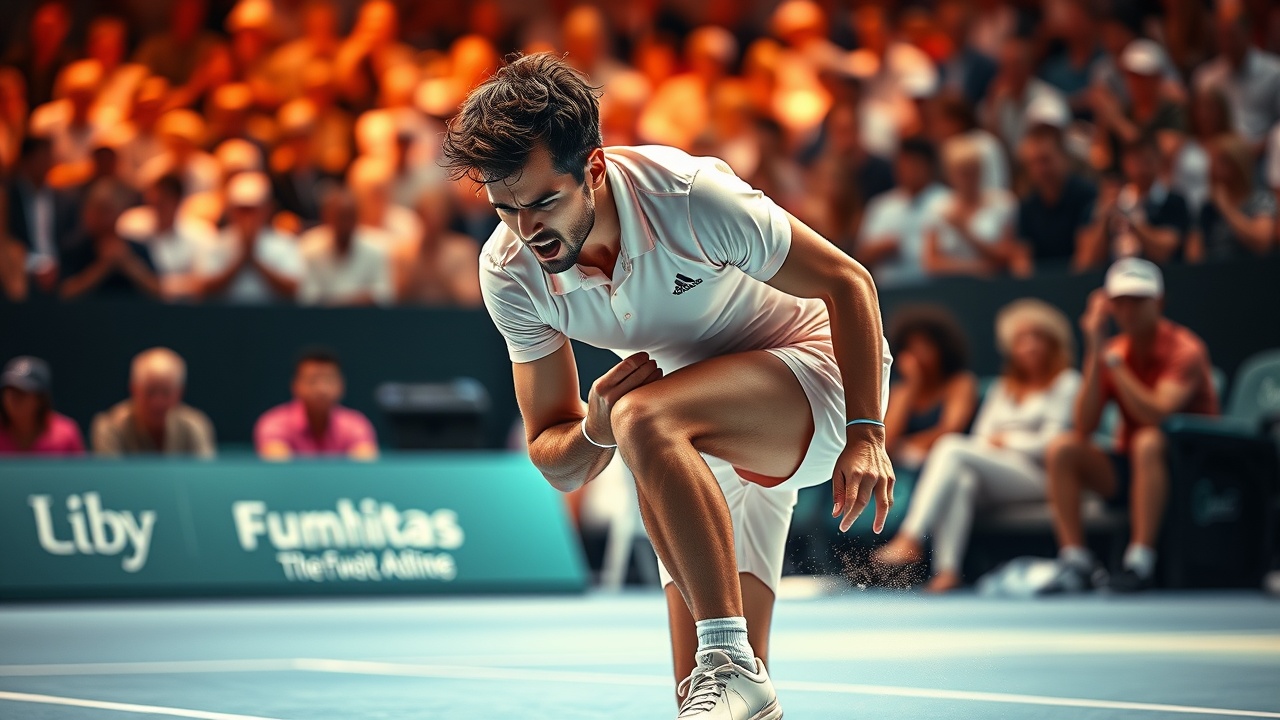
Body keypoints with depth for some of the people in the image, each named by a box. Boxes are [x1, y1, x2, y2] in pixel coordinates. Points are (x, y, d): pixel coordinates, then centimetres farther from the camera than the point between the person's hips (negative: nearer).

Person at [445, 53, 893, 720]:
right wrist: (596, 429, -30)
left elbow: (847, 282, -17)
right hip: (702, 451, 6)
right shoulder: (510, 272, -13)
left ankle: (733, 666, -35)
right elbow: (556, 462, -6)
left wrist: (865, 432, -25)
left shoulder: (686, 195, -28)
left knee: (644, 417, -36)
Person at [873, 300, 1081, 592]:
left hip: (1036, 476, -5)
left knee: (952, 448, -27)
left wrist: (1006, 440, 5)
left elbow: (1050, 443, -2)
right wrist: (987, 443, -5)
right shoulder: (1003, 388, 28)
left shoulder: (1066, 383, 9)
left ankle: (910, 539, -40)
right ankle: (947, 569, -46)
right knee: (961, 480, -34)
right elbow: (980, 439, 16)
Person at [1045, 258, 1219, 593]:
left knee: (1148, 441, -36)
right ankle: (1076, 562, -20)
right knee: (1061, 448, -16)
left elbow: (1157, 414, -29)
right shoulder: (1111, 352, 3)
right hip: (1129, 468, 5)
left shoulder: (1184, 350, -12)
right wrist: (1095, 355, -16)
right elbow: (1083, 427, -10)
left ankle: (1140, 562, -37)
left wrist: (1112, 361, -24)